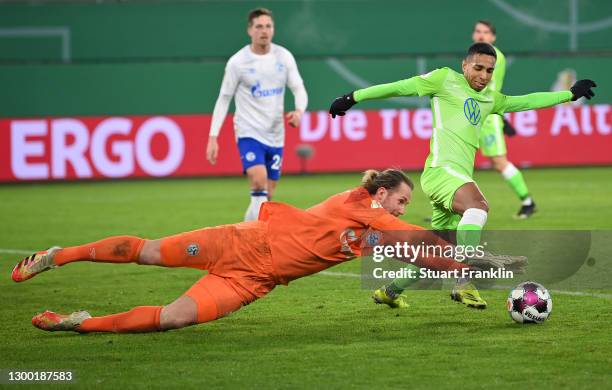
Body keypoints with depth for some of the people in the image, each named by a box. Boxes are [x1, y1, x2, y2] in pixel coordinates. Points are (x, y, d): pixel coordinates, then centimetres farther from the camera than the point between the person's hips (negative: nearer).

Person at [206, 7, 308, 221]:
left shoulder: (284, 57, 3)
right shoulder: (237, 62, -6)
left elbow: (299, 89, 5)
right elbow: (224, 99, -1)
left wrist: (299, 111, -19)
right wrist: (213, 137, -6)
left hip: (275, 135, 4)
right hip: (248, 132, -4)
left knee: (266, 195, 6)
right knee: (259, 181, -26)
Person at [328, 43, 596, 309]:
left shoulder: (490, 99, 24)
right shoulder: (446, 79, 5)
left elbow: (528, 101, 33)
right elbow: (399, 87, 6)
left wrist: (571, 94, 33)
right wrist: (352, 98, 6)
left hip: (460, 178, 8)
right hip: (441, 169, -8)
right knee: (478, 206, -33)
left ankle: (390, 291, 27)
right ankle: (464, 284, -39)